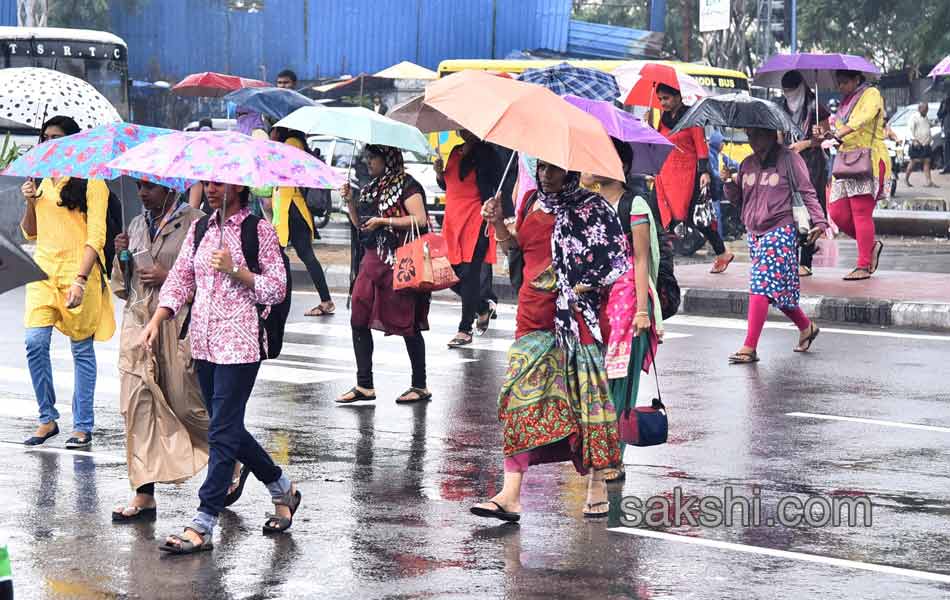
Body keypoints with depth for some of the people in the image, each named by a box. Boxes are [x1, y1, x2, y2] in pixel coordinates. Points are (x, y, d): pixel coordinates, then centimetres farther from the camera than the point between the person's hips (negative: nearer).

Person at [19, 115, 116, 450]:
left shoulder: (91, 183, -2)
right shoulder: (42, 182, 16)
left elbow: (96, 236, -8)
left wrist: (80, 280, -19)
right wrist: (30, 203, 2)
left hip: (79, 272, -5)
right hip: (44, 271, 5)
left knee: (81, 348, 0)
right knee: (35, 341, -10)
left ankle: (83, 427, 7)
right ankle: (47, 419, 2)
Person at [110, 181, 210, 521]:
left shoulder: (193, 221, -4)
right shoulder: (137, 225, 16)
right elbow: (122, 286, 22)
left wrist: (169, 277, -14)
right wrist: (122, 257, 3)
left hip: (178, 324, -5)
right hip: (138, 321, 5)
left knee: (186, 404, 0)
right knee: (138, 404, -4)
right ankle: (145, 495, -2)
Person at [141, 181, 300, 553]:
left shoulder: (259, 231, -4)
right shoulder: (199, 228, 13)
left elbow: (277, 288, -6)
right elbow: (180, 278, 11)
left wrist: (235, 270, -17)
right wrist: (156, 320, -2)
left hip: (239, 344, -7)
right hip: (203, 342, 7)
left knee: (222, 432, -8)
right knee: (228, 428, 13)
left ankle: (202, 526, -9)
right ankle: (282, 489, 33)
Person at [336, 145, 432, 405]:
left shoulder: (407, 185, -8)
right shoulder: (372, 188, 16)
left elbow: (420, 220, -18)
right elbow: (360, 224, 21)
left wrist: (383, 221, -17)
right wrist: (350, 201, 6)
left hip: (399, 262, -8)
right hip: (373, 259, 8)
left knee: (407, 324, -1)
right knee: (359, 320, 2)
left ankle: (420, 386, 9)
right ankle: (364, 385, 8)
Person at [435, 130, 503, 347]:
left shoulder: (486, 153, -5)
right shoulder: (455, 152, 16)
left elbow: (497, 188, -10)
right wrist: (439, 173, 3)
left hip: (476, 221, -7)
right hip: (453, 219, 7)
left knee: (469, 273, -7)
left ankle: (465, 330, -2)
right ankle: (484, 307, 28)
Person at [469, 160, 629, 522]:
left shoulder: (591, 208, -4)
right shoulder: (532, 203, 13)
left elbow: (616, 262, -7)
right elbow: (516, 247, 24)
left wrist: (576, 289, -12)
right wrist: (498, 222, 7)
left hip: (574, 316, -5)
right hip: (533, 316, 5)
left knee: (586, 395, 0)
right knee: (522, 399, -2)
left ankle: (597, 484, 16)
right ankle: (510, 496, -5)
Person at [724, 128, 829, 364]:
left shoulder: (789, 159, -3)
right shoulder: (748, 164, 16)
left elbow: (807, 192, -4)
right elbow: (740, 198, 19)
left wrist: (818, 220, -14)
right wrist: (729, 183, 0)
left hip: (780, 231, -7)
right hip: (755, 233, 7)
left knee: (762, 286, -15)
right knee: (777, 287, 12)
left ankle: (749, 348, -16)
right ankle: (806, 327, 34)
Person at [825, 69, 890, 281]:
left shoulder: (871, 94, -1)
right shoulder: (845, 102, 24)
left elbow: (865, 116, -22)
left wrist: (840, 133, -35)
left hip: (869, 162, -8)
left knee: (861, 213, -13)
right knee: (837, 213, -2)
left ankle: (864, 266, -11)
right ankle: (871, 245, 17)